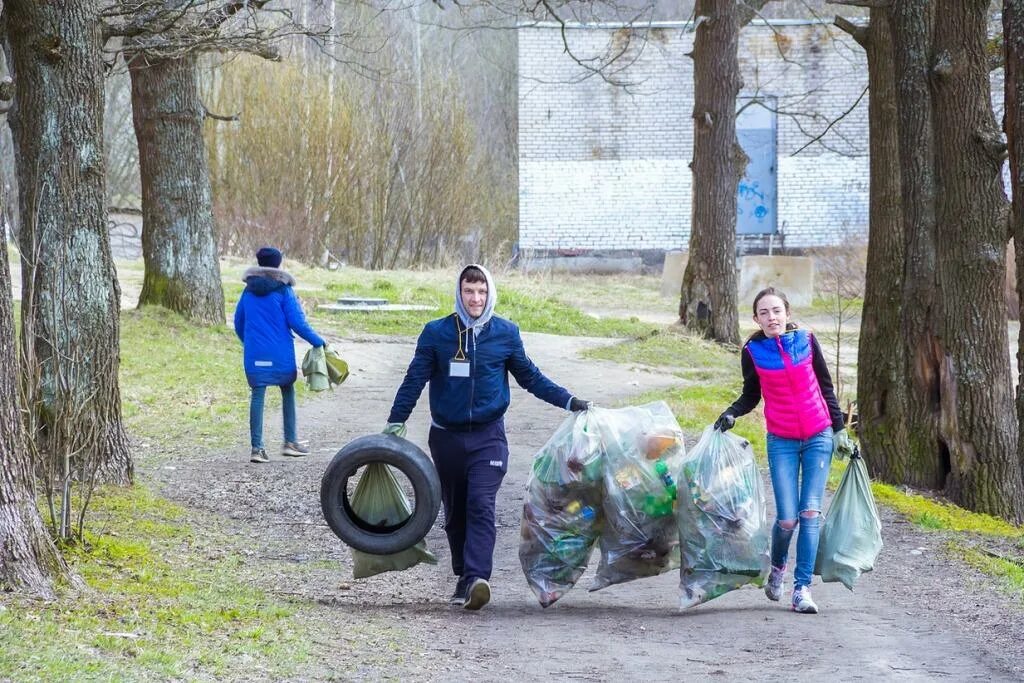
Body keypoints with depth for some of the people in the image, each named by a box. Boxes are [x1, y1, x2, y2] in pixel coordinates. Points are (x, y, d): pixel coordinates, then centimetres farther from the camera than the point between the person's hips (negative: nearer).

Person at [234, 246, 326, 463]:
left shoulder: (248, 292, 8)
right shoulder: (283, 291, -6)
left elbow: (238, 323, 15)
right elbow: (297, 323, -10)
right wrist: (318, 342, -2)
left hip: (255, 354, 3)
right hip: (280, 354, -3)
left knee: (257, 395, 2)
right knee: (288, 392, 14)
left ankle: (256, 447, -3)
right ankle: (290, 442, 18)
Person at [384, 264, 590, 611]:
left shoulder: (505, 333, 2)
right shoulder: (436, 333, 0)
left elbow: (530, 377, 12)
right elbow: (415, 380, 4)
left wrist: (569, 401, 7)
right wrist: (395, 423, -2)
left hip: (488, 436, -2)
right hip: (446, 436, 2)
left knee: (481, 505, -18)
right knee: (455, 512, 9)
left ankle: (475, 580, -29)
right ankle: (464, 577, 23)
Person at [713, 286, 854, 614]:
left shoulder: (806, 341, -3)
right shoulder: (753, 351, -4)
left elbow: (826, 388, 7)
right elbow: (751, 395, 9)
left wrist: (840, 430, 9)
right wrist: (731, 414, -10)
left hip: (819, 438, 1)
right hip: (782, 442, -1)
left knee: (810, 513, -6)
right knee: (787, 519, -7)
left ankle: (802, 588, -2)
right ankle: (777, 567, 25)